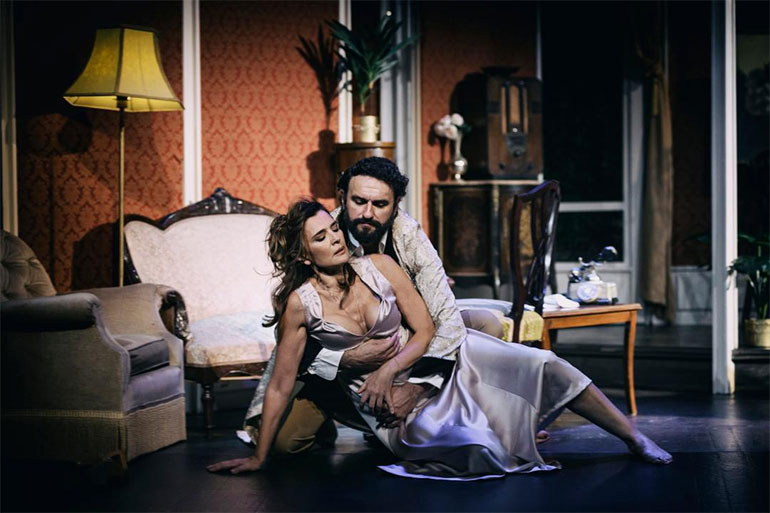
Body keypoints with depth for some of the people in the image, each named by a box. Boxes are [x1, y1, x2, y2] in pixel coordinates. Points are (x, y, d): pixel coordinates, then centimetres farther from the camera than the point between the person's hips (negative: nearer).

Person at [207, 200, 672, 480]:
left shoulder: (379, 267, -8)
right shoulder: (301, 303, -15)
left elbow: (426, 330, -3)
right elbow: (281, 385, -10)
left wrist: (388, 369, -20)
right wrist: (259, 457, -9)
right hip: (388, 401, -3)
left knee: (540, 365, -13)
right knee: (460, 441, -34)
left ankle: (635, 438, 2)